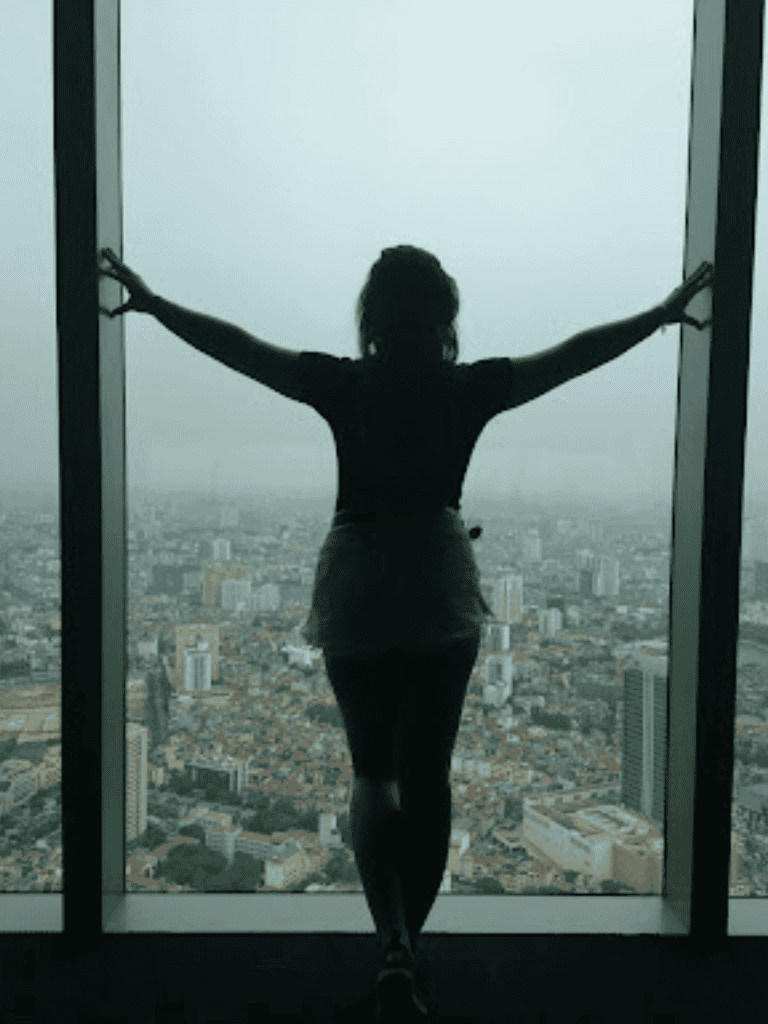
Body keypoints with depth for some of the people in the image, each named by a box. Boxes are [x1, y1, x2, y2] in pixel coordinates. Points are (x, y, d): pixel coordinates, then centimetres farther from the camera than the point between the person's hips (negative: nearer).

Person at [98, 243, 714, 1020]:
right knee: (427, 774, 13)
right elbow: (577, 353, 4)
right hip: (442, 584, 1)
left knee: (372, 770, 15)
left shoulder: (342, 384, -7)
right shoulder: (473, 388, -5)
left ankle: (393, 944, 4)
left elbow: (235, 345, 0)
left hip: (356, 585, 0)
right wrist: (663, 313, 18)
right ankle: (408, 944, 28)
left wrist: (151, 303, 13)